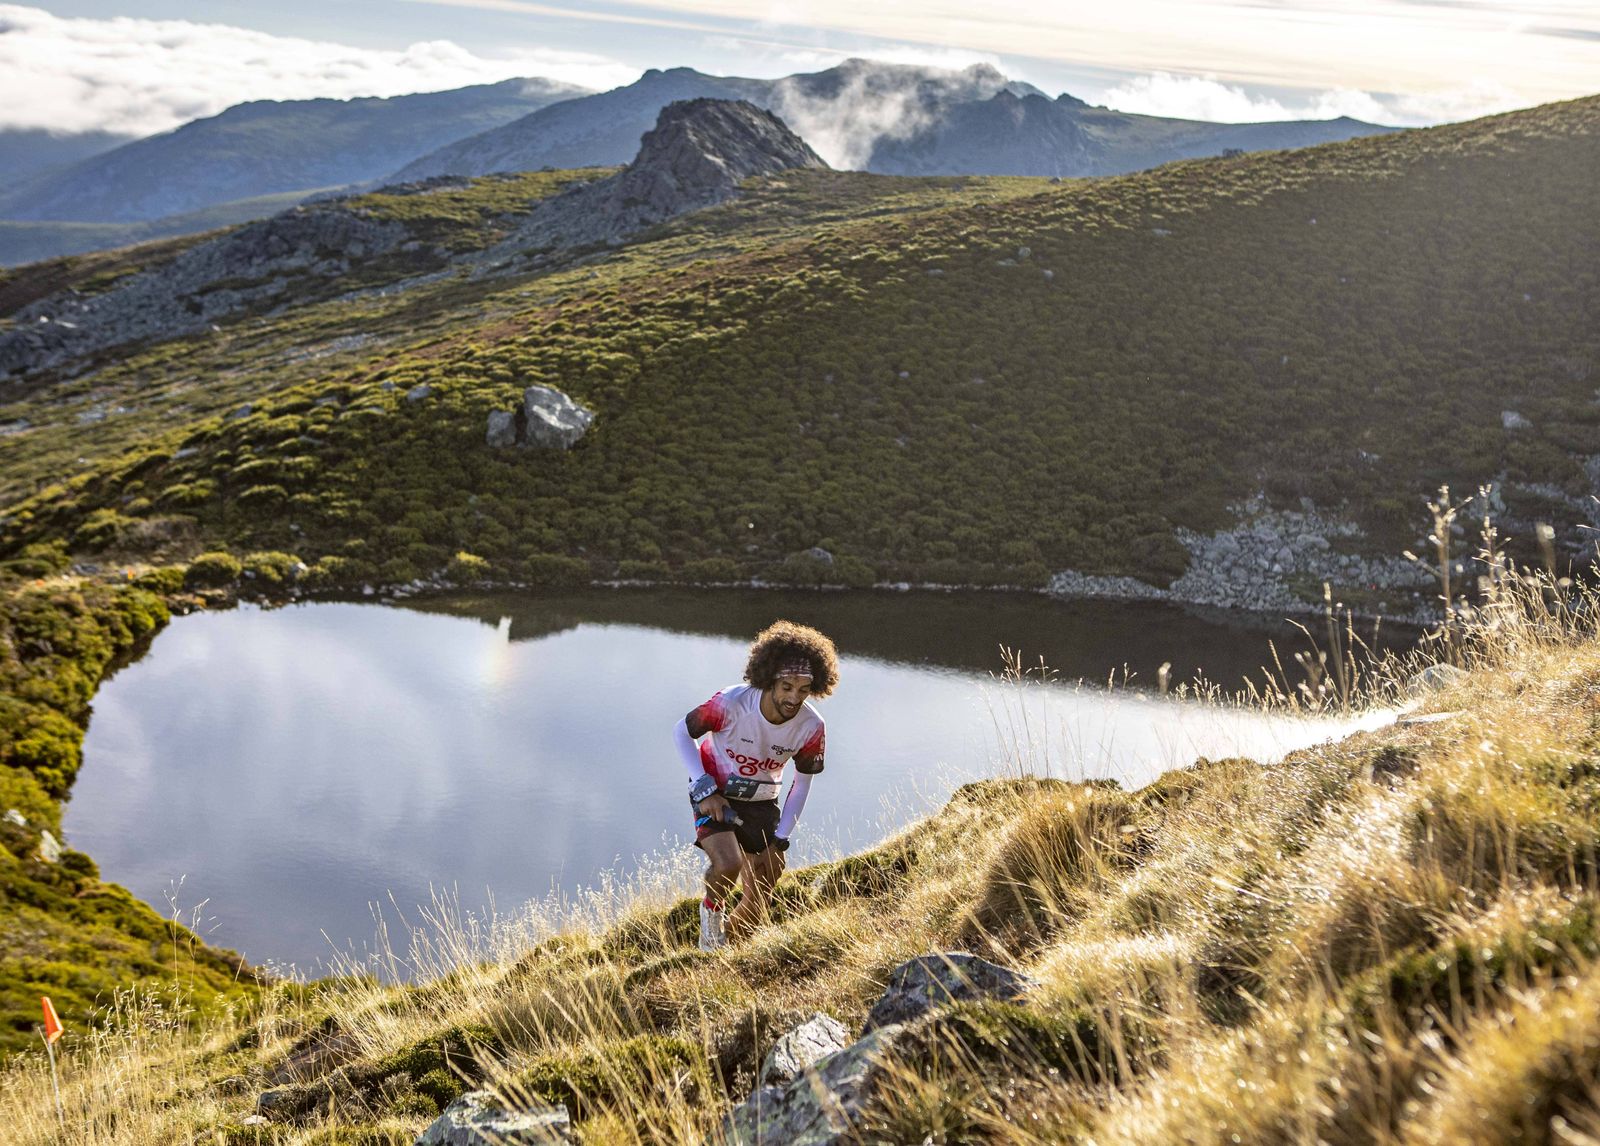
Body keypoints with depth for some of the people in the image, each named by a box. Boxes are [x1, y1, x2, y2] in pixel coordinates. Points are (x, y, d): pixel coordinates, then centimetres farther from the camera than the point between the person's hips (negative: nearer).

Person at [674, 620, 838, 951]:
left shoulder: (811, 727, -20)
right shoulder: (732, 703, -29)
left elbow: (802, 784, -3)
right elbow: (681, 731, -12)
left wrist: (779, 840, -5)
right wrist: (704, 789, -19)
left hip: (760, 802, 4)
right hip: (715, 795, -3)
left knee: (759, 900, 2)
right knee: (729, 864, -31)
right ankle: (711, 909, 3)